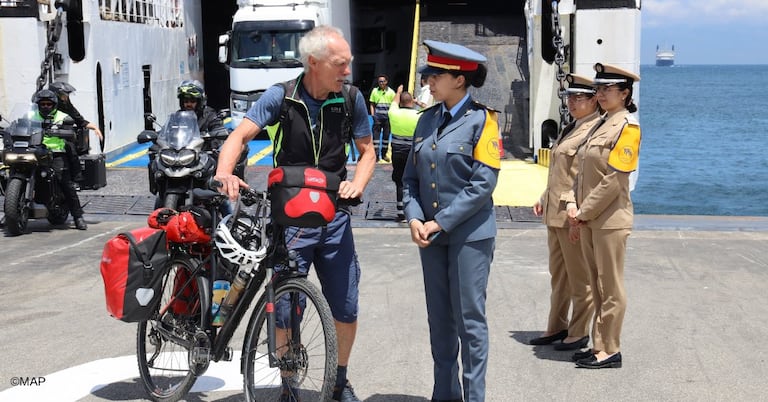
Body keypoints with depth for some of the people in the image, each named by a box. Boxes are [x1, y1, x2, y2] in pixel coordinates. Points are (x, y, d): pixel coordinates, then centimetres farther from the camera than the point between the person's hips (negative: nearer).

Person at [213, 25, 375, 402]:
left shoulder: (351, 98, -3)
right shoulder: (280, 97, -10)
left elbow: (366, 151, 6)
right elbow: (240, 135, -18)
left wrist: (357, 184, -13)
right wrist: (224, 175, -37)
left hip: (334, 217, 3)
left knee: (346, 309, 8)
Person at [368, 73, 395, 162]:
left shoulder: (391, 92, 3)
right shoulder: (375, 91, 4)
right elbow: (372, 104, 7)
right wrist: (372, 115, -3)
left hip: (387, 116, 1)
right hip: (377, 116, -1)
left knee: (386, 135, 6)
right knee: (376, 134, -5)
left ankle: (384, 154, 17)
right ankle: (376, 155, -3)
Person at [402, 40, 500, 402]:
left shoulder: (481, 120, -9)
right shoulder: (427, 120, 8)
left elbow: (483, 183, -15)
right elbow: (411, 176, 9)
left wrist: (441, 222, -16)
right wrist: (414, 217, -7)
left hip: (469, 233, -6)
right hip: (430, 233, 6)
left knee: (469, 319, 0)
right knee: (439, 319, 12)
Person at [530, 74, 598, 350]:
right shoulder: (571, 129, 16)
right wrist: (544, 199, 15)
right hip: (555, 214, 10)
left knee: (579, 278, 3)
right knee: (558, 275, 17)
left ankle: (579, 333, 14)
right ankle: (557, 327, 29)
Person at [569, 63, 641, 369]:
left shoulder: (627, 126, -12)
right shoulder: (602, 125, 15)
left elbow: (614, 179, -18)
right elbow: (583, 170, 15)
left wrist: (585, 212, -14)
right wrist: (575, 206, 2)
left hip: (610, 220, -9)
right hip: (590, 219, 9)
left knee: (610, 287, 0)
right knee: (597, 286, 14)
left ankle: (610, 350, 8)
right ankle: (600, 346, 23)